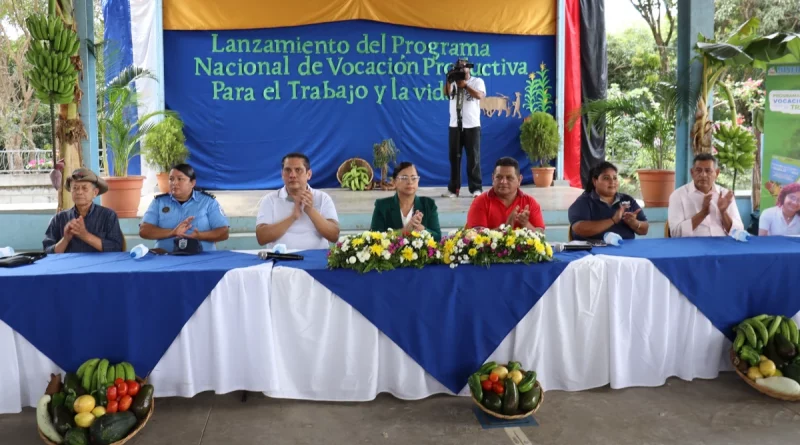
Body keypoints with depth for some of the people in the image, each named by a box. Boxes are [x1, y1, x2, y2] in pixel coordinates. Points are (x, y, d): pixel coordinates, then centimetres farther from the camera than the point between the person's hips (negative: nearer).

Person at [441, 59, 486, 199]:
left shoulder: (477, 81, 4)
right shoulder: (453, 82, 11)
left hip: (472, 126, -3)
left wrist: (465, 85, -17)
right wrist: (449, 80, -23)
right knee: (454, 157, 4)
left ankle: (476, 188, 2)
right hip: (454, 126, 3)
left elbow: (480, 95, -14)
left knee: (473, 158, -2)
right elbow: (446, 92, -9)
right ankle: (453, 189, 9)